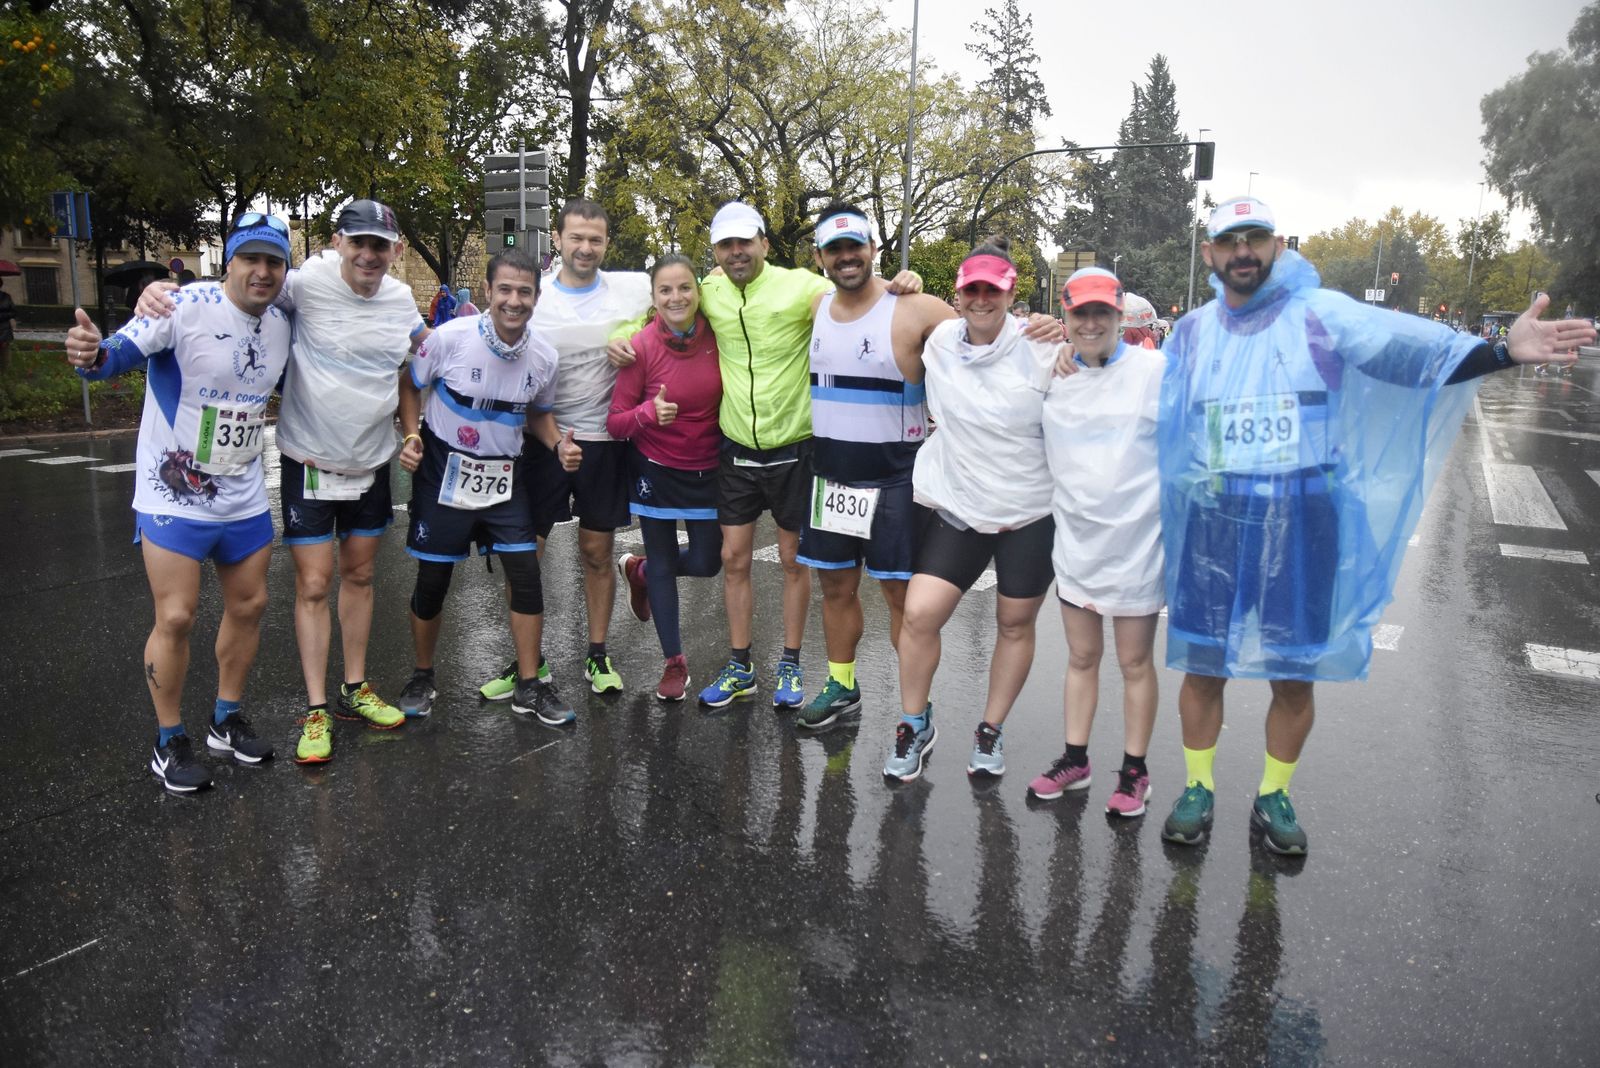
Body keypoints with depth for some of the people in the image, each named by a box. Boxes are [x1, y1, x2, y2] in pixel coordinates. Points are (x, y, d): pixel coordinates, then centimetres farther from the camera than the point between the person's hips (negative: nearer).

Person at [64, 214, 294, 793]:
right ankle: (169, 743, 17)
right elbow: (126, 350, -27)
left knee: (248, 606, 13)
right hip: (174, 498, -6)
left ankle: (227, 721, 33)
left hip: (244, 495, 6)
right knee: (176, 618, -3)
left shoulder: (281, 324, 2)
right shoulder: (187, 306, -17)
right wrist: (95, 354, -49)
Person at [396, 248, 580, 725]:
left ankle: (529, 687, 11)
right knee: (432, 580, 5)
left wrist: (559, 444, -9)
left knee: (527, 575, -3)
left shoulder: (543, 357, -6)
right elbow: (409, 386, -1)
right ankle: (422, 677, 28)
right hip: (444, 471, -3)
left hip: (503, 477, 3)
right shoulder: (450, 337, -17)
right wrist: (412, 436, -16)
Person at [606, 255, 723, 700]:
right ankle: (674, 663, 27)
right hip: (656, 469, -2)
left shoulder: (716, 334, -11)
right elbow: (615, 422, -16)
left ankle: (640, 569, 41)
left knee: (707, 563, 8)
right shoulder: (642, 346, -17)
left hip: (707, 468, 3)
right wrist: (649, 412, -33)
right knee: (663, 566, 8)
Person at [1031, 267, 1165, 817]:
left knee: (1135, 661, 9)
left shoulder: (1156, 370, -8)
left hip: (1136, 541, -4)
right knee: (1081, 657, 15)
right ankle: (1074, 759, 28)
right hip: (1074, 539, 4)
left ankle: (1134, 770, 23)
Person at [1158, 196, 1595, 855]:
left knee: (1294, 676, 9)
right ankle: (1198, 790, 27)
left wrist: (1502, 352, -31)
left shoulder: (1321, 313, -2)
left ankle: (1273, 797, 29)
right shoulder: (1192, 332, 7)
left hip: (1301, 523, -1)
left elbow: (1406, 345, -16)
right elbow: (1161, 421, 14)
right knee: (1201, 667, 8)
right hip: (1213, 522, 2)